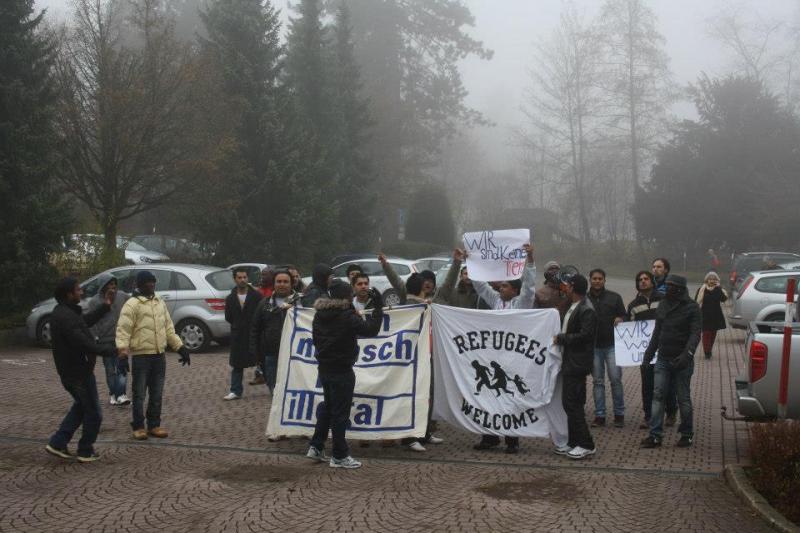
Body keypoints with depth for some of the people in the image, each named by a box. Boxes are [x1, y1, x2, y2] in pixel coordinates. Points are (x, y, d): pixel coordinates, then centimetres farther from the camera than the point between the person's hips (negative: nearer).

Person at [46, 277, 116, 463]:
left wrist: (104, 306, 25)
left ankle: (57, 443, 22)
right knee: (93, 413, 4)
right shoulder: (66, 317, -26)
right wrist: (108, 350, -23)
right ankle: (86, 452, 15)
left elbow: (86, 321, 24)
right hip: (78, 372, -10)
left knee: (81, 406, 25)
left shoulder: (65, 312, 8)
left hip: (70, 371, 10)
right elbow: (83, 343, -31)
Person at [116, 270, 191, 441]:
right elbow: (123, 329, -15)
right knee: (140, 394, 1)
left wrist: (180, 347, 14)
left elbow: (168, 327, 19)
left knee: (156, 394, 11)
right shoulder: (132, 304, -9)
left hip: (159, 355, 6)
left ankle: (154, 425, 20)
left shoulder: (160, 302, 13)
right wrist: (123, 349, -27)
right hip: (141, 356, -6)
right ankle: (138, 427, 10)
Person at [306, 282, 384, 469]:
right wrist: (378, 307, -12)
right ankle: (339, 456, 6)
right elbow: (371, 329, -21)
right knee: (340, 412, 0)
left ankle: (316, 447, 23)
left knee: (328, 407, 21)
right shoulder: (346, 317, -20)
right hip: (342, 371, -8)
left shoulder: (320, 315, 4)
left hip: (324, 368, 8)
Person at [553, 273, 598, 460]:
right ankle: (573, 442, 21)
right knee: (571, 403, 13)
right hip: (569, 362, 10)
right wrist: (561, 338, 7)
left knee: (572, 403, -9)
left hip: (577, 365, -10)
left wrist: (561, 338, -15)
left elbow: (584, 335, -23)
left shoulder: (587, 310, -15)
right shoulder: (573, 307, 16)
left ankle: (586, 445, -3)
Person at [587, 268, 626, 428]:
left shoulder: (614, 297, 5)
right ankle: (599, 415, 10)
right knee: (598, 381, 5)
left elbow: (624, 316, 9)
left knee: (615, 379, -2)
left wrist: (620, 319, -14)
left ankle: (619, 414, 8)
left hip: (611, 344, -1)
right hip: (594, 346, 1)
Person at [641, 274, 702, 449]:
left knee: (683, 398, 3)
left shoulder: (692, 307, -6)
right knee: (658, 395, -2)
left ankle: (687, 434, 16)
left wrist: (688, 353, -28)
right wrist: (649, 354, 16)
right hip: (663, 359, 5)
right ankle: (655, 435, -2)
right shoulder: (663, 305, 12)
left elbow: (695, 333, -14)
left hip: (682, 361, -5)